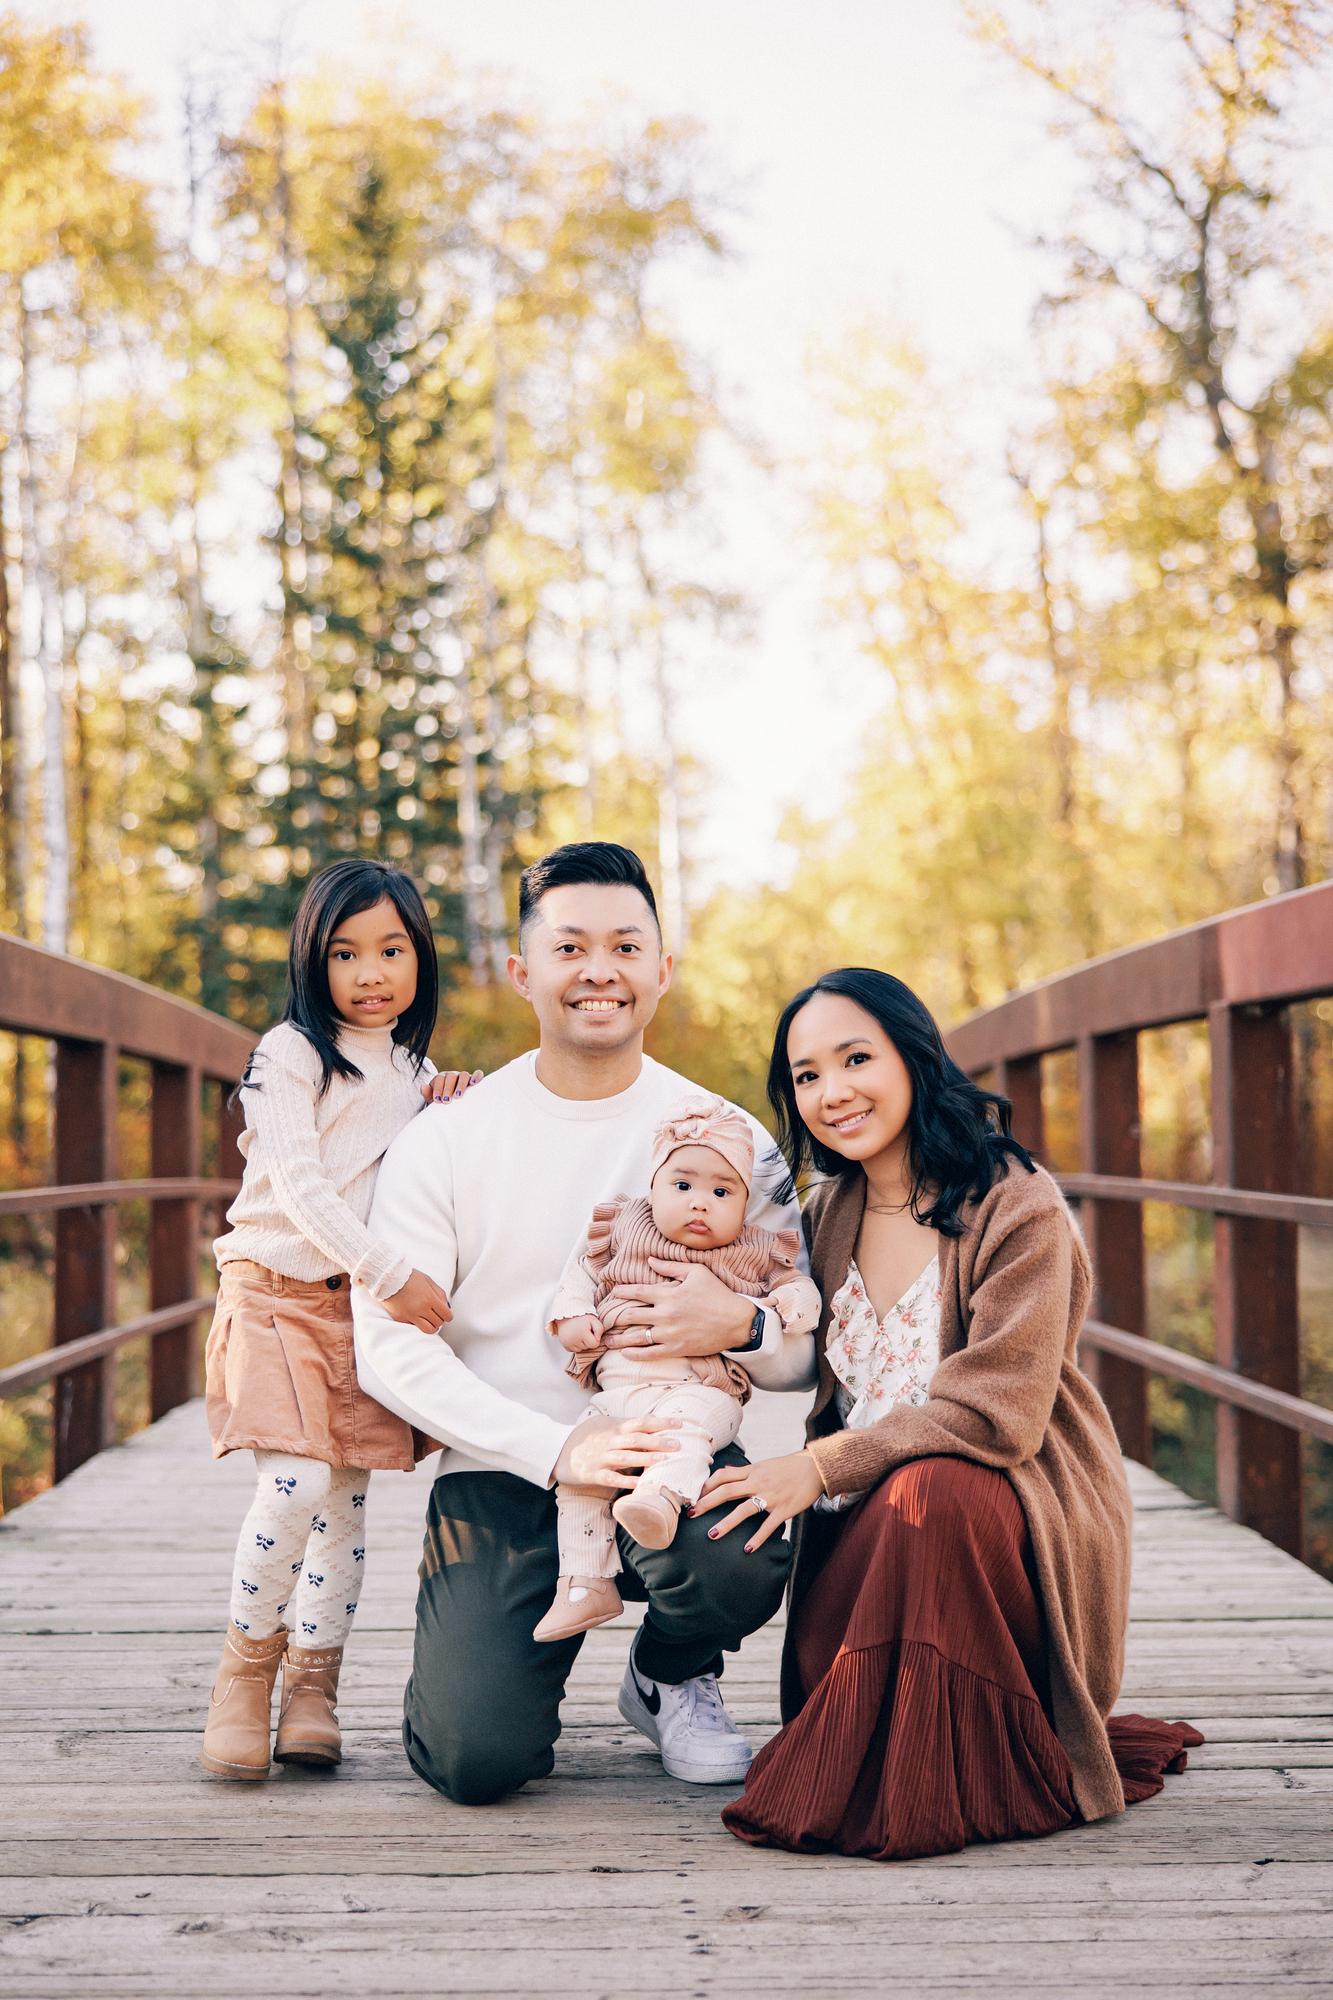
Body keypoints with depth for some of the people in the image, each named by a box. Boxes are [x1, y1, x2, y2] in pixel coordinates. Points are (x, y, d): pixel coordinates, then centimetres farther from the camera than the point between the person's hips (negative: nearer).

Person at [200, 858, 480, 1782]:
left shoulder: (413, 1070, 13)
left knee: (347, 1500, 5)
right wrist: (395, 1272, -22)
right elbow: (300, 1185, -16)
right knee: (295, 1485, -17)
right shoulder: (291, 1053, -6)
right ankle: (247, 1669, 3)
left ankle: (313, 1687, 16)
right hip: (276, 1289, -5)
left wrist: (459, 1108, 2)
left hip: (366, 1304, 5)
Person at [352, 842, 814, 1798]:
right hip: (502, 1474, -1)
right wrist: (560, 1449, -20)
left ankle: (672, 1678, 5)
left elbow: (806, 1351, 5)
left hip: (671, 1456, 1)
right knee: (479, 1758, -20)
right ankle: (494, 1660, 20)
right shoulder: (442, 1144, -1)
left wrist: (742, 1324, -21)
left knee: (743, 1554, -34)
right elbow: (390, 1348, -8)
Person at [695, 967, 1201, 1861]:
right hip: (872, 1523, 5)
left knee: (928, 1490, -37)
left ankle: (956, 1785, -18)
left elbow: (997, 1412, -20)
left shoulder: (1019, 1207, -12)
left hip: (1012, 1504, -5)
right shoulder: (830, 1211, 8)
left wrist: (820, 1467, -23)